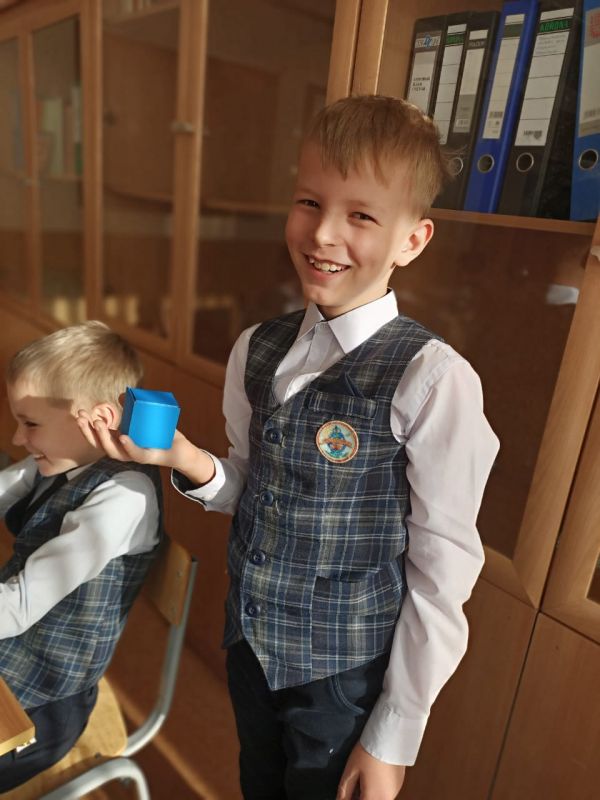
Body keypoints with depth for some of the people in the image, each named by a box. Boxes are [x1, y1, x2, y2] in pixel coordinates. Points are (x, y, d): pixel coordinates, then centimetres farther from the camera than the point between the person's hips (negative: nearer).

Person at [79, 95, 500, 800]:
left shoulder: (430, 379, -24)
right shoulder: (257, 350, -6)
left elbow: (443, 571, -17)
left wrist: (393, 741, -9)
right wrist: (188, 460, -17)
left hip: (345, 678, -5)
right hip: (248, 642, 5)